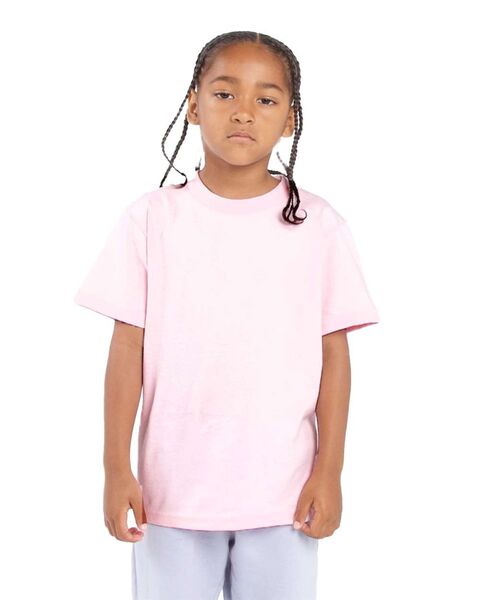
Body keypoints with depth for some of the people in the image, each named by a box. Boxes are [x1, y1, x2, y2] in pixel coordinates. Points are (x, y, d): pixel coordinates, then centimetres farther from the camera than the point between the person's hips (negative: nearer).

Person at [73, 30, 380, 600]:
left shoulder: (317, 225, -1)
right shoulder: (152, 218, -2)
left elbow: (334, 352, 1)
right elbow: (128, 345, -2)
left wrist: (329, 469, -2)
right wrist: (116, 467, -4)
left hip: (283, 489, 0)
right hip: (173, 485, 0)